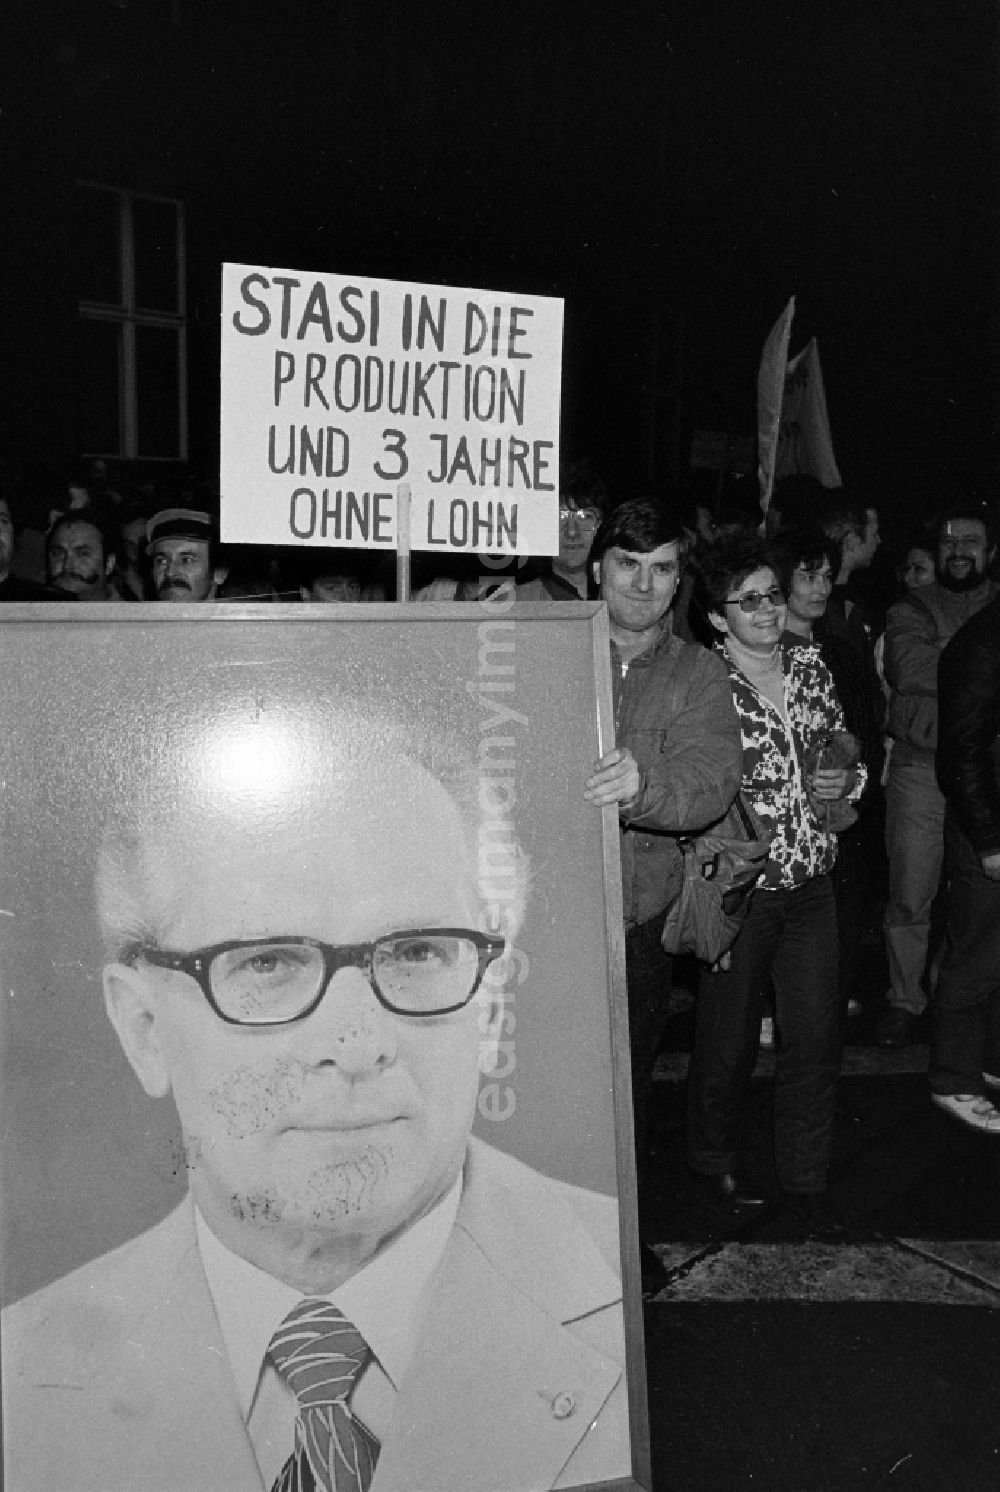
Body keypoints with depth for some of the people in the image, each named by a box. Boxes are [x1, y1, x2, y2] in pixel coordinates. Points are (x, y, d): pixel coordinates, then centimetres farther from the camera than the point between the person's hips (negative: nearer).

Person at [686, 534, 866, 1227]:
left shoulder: (810, 665, 6)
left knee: (817, 1034, 8)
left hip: (811, 884, 5)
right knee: (729, 1039, 11)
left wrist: (847, 779, -3)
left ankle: (806, 1178, 26)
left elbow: (845, 749, 19)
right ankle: (715, 1157, 37)